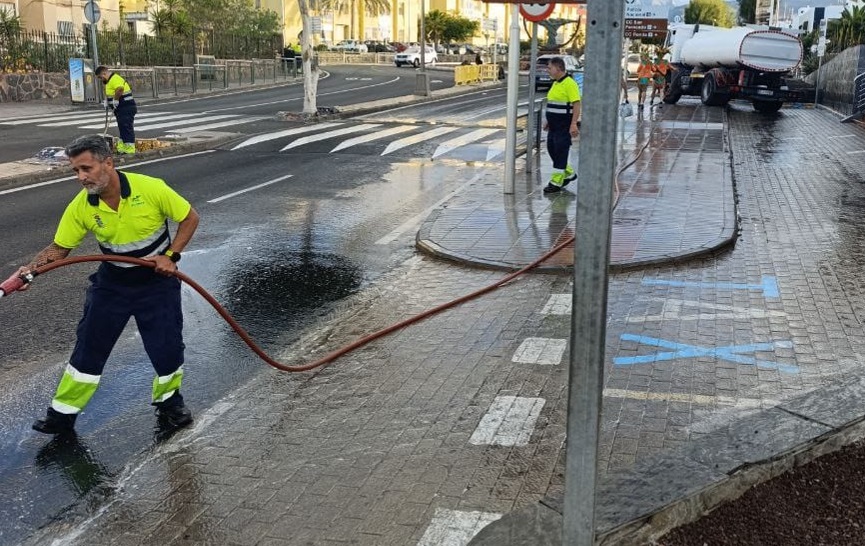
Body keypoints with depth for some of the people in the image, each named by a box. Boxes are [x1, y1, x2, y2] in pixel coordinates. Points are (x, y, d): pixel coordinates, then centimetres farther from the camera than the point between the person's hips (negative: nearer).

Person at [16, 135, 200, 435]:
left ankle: (169, 402, 29)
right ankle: (62, 414, 21)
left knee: (167, 348, 0)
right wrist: (30, 268, -20)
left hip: (157, 281, -2)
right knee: (89, 347, 6)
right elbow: (60, 247, -3)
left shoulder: (150, 188, -23)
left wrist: (171, 255, -18)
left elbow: (190, 217, -11)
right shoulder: (80, 207, -13)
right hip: (112, 283, 3)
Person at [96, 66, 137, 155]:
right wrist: (106, 102, 13)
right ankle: (122, 149, 20)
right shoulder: (109, 81, 19)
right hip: (121, 109, 11)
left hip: (126, 108, -11)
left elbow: (120, 89, -34)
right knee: (122, 129, 14)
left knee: (127, 129, -10)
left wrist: (115, 100, -23)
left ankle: (130, 150, -9)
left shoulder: (115, 79, -16)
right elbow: (109, 93, 30)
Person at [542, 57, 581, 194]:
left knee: (561, 152, -4)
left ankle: (556, 182, 2)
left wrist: (574, 124, -26)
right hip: (554, 125, 10)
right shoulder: (555, 83, 14)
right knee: (551, 149, 13)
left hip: (564, 126, -10)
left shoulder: (569, 84, -15)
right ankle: (569, 173, 27)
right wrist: (548, 121, 22)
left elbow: (577, 104, -20)